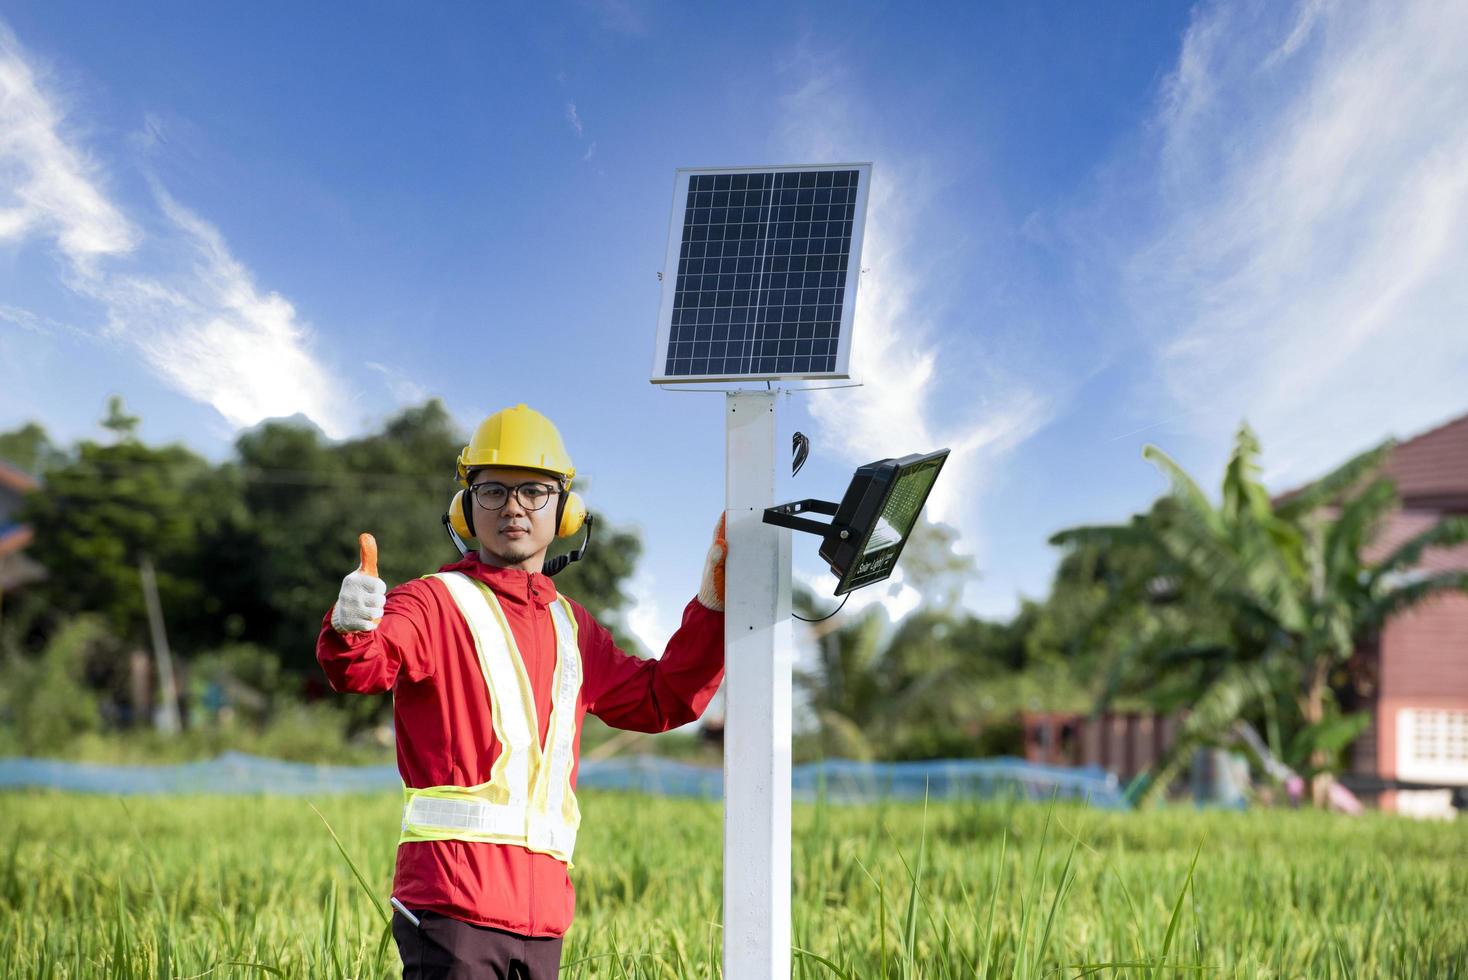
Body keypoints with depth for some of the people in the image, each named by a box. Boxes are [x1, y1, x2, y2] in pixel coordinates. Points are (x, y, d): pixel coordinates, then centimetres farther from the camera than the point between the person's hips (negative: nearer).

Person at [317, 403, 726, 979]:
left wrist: (713, 606, 19)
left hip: (541, 907, 6)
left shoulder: (571, 626, 20)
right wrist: (350, 628, -44)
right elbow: (362, 666, -21)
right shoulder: (438, 603, -1)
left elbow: (660, 700, 29)